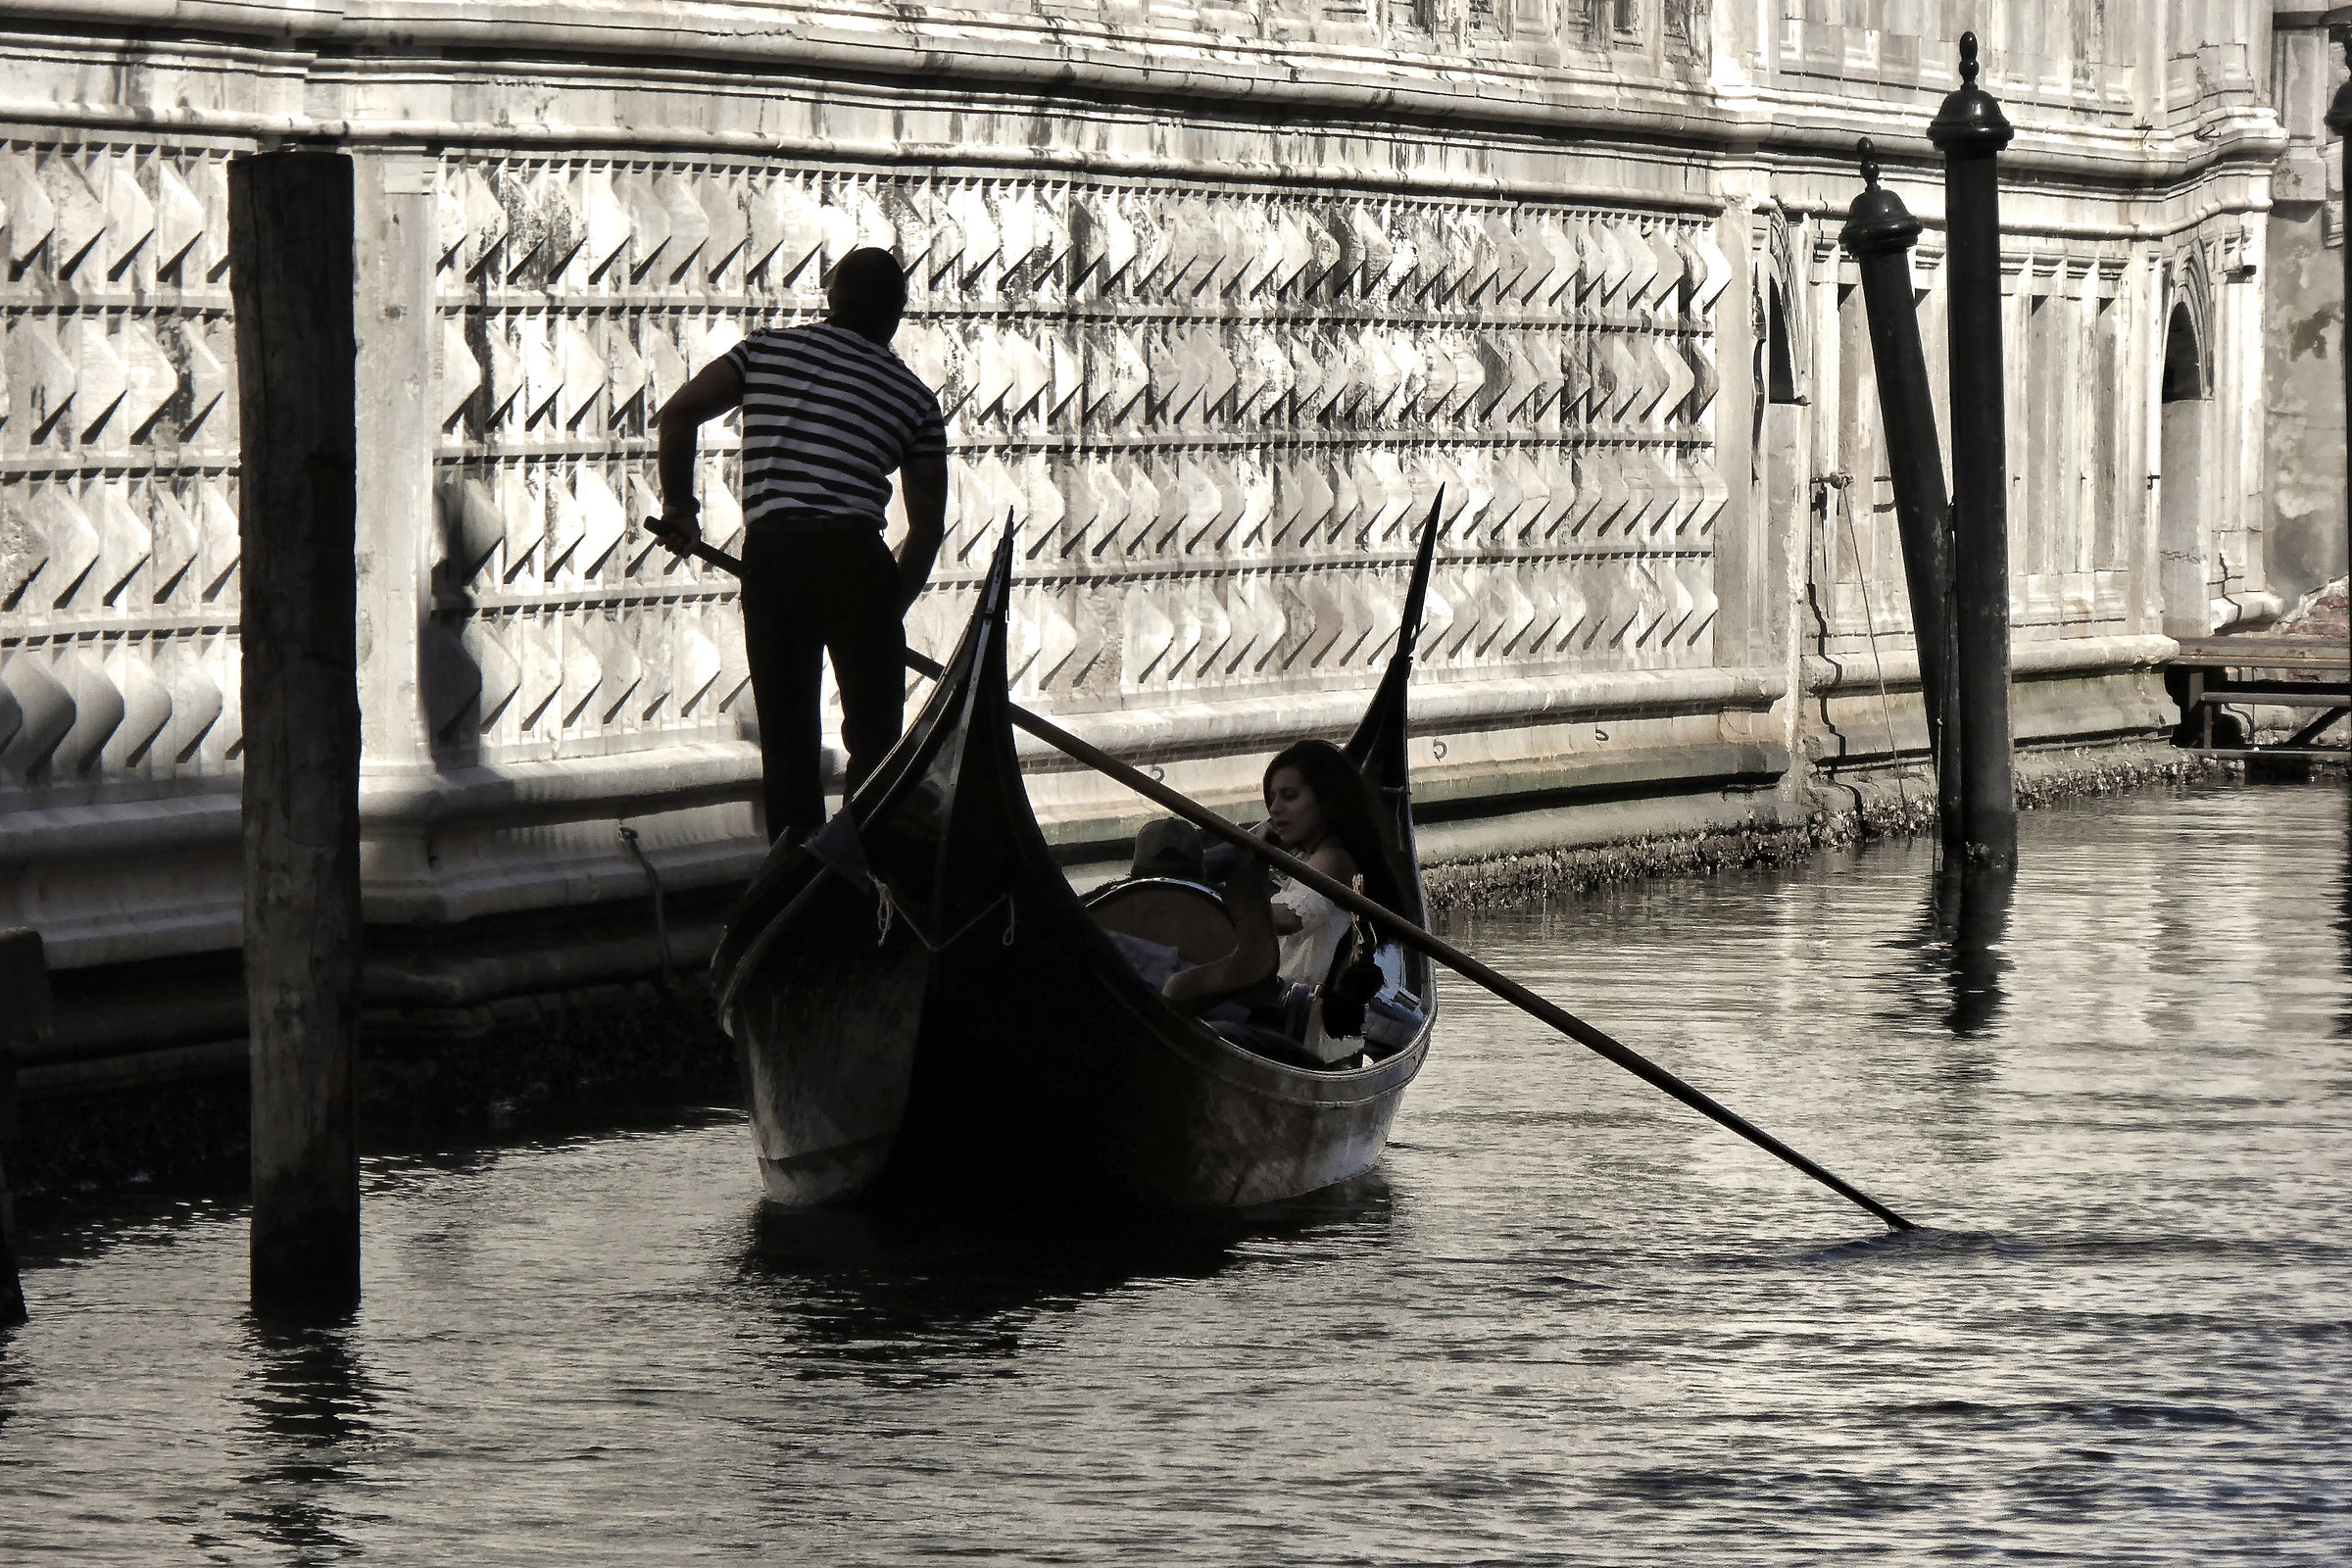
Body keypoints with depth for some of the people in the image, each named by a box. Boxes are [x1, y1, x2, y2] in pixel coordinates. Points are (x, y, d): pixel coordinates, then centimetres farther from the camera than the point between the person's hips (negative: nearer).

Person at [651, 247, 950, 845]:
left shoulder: (767, 350, 16)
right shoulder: (912, 395, 12)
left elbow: (679, 414, 6)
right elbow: (927, 524, 9)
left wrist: (679, 506, 18)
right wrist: (890, 610, 18)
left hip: (765, 550, 3)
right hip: (850, 553, -3)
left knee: (785, 730, 12)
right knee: (873, 734, 3)